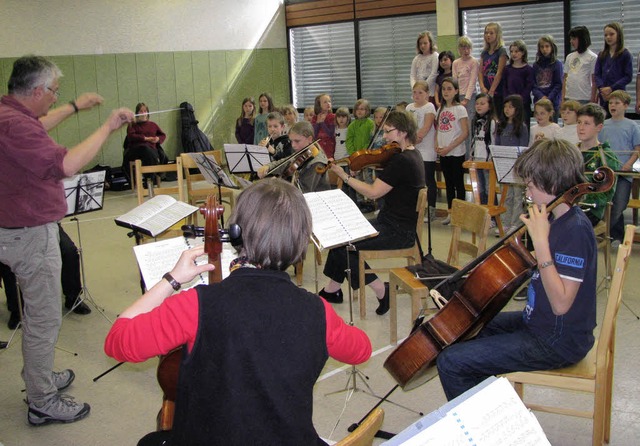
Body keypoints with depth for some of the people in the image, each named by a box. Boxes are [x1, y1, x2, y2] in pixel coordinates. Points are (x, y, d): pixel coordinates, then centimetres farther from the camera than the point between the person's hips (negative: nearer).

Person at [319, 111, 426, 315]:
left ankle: (381, 290, -5)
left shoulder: (402, 160, -23)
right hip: (396, 223, 11)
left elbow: (373, 192, -22)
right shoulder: (411, 155, 9)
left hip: (399, 231, -11)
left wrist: (344, 176, -13)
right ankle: (332, 290, 19)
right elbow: (383, 187, 12)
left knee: (342, 244, -15)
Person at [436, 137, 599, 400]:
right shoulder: (558, 219, 5)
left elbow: (561, 303, -30)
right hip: (537, 321, 11)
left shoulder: (575, 230, -25)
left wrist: (541, 241, -32)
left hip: (558, 342, -11)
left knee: (451, 363, -17)